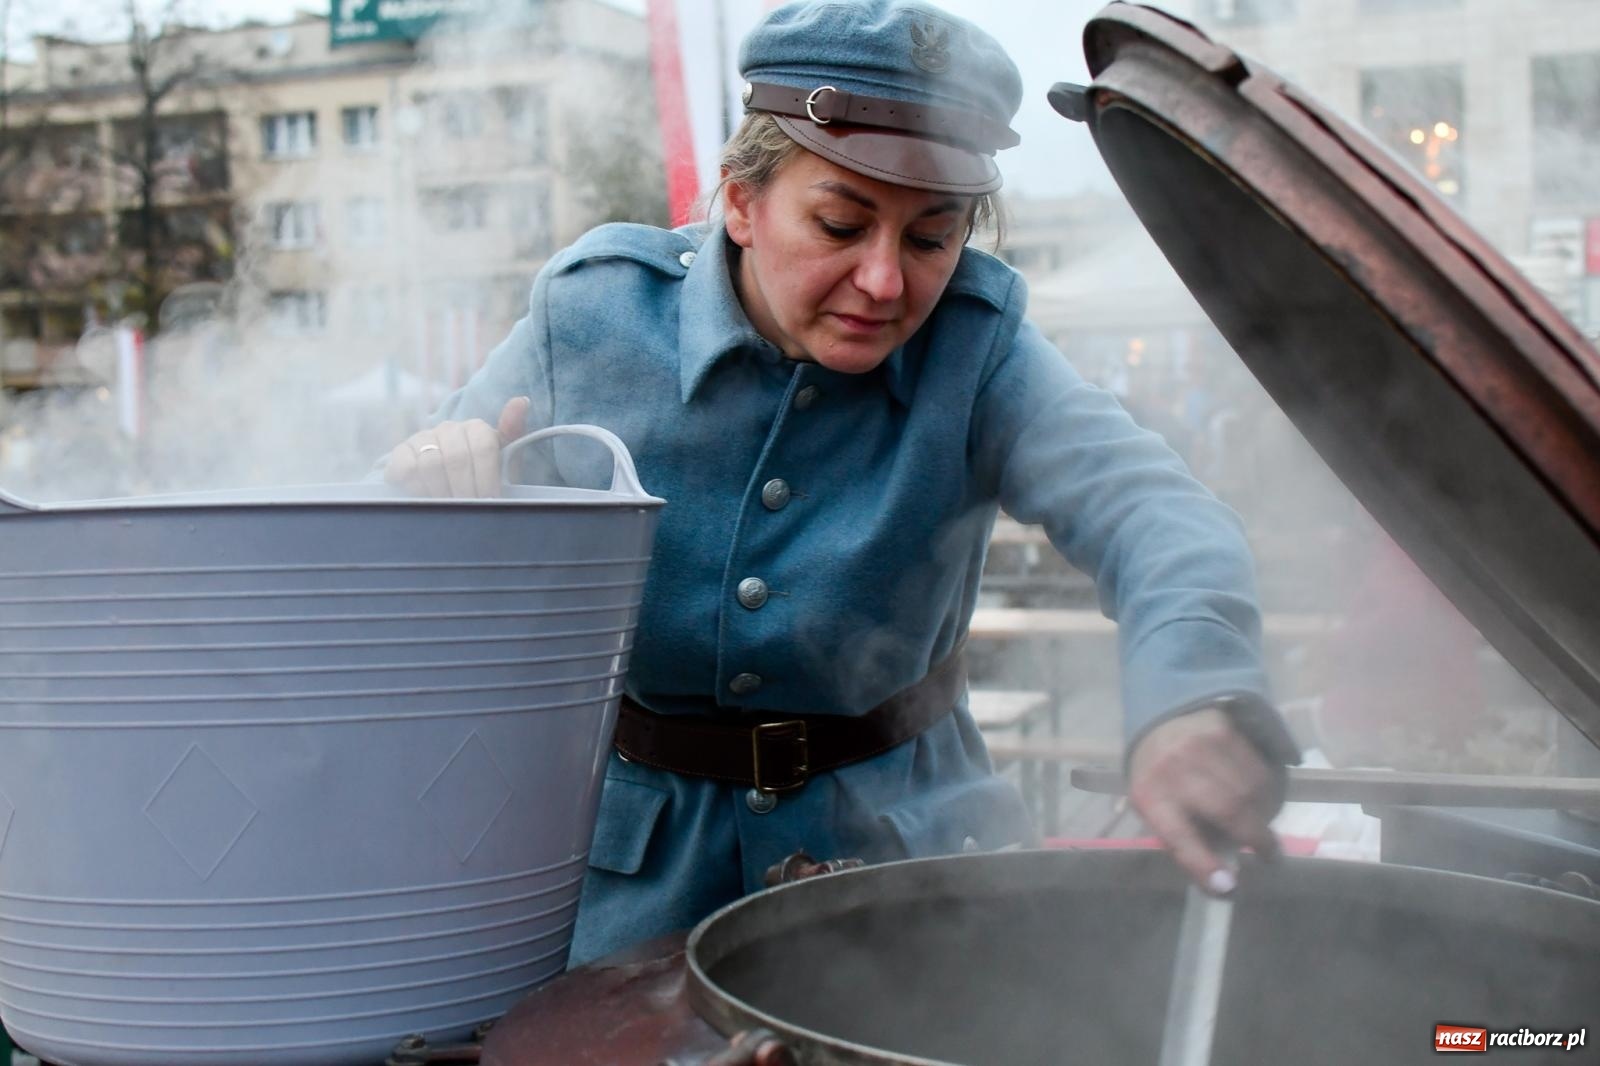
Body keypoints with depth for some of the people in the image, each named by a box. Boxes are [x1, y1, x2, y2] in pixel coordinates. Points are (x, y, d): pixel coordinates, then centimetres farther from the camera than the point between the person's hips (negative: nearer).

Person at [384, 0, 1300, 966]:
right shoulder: (592, 316, -11)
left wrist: (1190, 699, -50)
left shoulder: (976, 353, -11)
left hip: (895, 832, 1)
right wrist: (436, 485, -28)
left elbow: (1146, 507, -28)